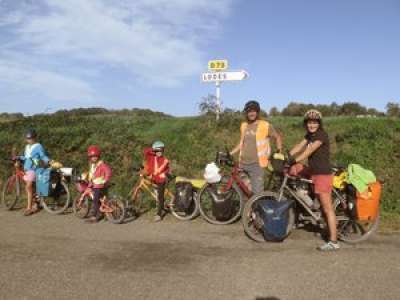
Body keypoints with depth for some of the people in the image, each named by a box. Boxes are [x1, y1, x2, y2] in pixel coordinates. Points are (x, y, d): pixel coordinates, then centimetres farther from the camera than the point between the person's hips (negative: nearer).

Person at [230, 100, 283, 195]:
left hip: (256, 164, -5)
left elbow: (278, 137, 8)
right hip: (243, 164, 5)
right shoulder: (244, 125, 11)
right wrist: (229, 154, 11)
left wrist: (279, 153, -1)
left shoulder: (265, 125, -3)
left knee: (257, 193, -8)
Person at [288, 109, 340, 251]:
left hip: (323, 174, -9)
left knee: (327, 208, -6)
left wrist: (293, 161, -33)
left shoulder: (322, 135, -15)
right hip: (313, 172, 9)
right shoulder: (309, 135, 11)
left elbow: (308, 151, -25)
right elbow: (298, 147, 1)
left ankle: (333, 242, 0)